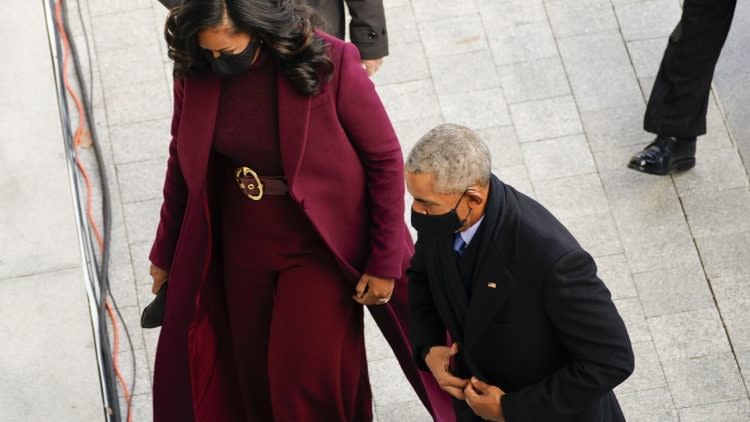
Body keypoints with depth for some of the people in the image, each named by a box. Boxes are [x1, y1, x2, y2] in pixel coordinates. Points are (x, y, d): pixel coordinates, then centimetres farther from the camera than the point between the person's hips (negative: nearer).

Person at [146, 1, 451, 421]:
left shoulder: (329, 63, -23)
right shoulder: (196, 72, -11)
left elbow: (385, 159, -13)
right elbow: (184, 161, 6)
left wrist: (385, 263, -11)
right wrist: (166, 251, 14)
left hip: (321, 245, -4)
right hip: (243, 243, 4)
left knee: (307, 378, 1)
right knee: (254, 379, 17)